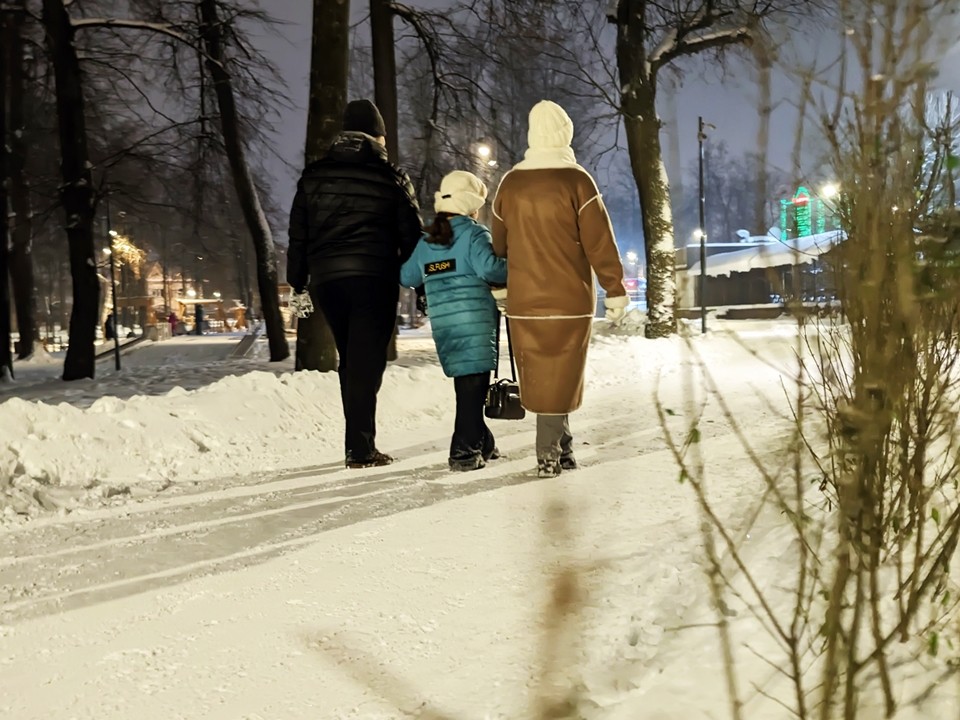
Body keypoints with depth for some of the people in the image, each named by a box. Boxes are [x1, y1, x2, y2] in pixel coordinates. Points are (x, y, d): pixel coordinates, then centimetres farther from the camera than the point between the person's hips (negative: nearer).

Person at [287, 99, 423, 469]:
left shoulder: (314, 175, 12)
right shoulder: (391, 177, 2)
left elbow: (297, 236, 10)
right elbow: (412, 236, 1)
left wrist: (297, 284, 14)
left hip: (326, 278, 4)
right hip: (373, 276, -4)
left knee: (351, 360, 15)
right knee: (366, 362, -1)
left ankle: (359, 442, 18)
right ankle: (361, 448, -3)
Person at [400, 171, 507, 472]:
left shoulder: (425, 242, 13)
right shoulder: (474, 234, -5)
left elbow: (407, 277, 19)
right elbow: (488, 267, -20)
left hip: (443, 325, 6)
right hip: (475, 321, -6)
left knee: (465, 382, 14)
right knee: (473, 382, -4)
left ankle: (482, 442, 24)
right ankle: (465, 450, -7)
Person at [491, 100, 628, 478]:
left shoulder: (510, 183, 6)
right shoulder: (576, 180, -8)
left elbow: (499, 244, 15)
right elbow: (600, 242, -9)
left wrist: (504, 284, 29)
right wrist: (615, 290, -2)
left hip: (524, 300, 4)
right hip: (569, 299, -4)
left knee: (540, 376, 11)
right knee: (559, 376, 3)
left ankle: (561, 448, 15)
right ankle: (549, 454, 4)